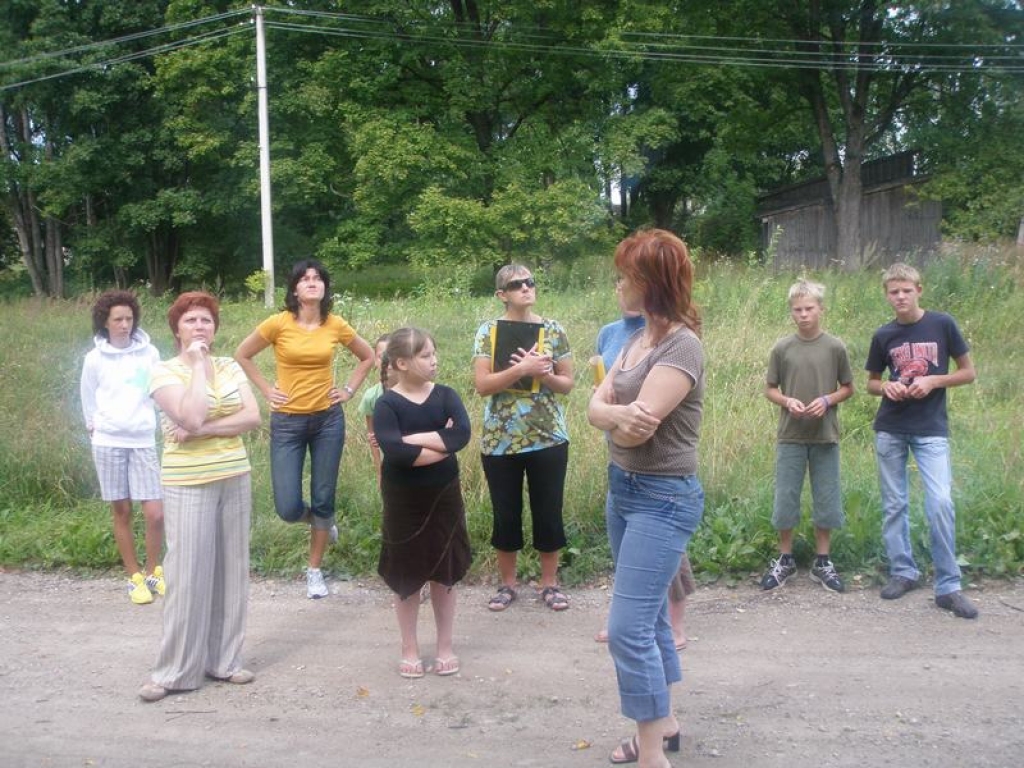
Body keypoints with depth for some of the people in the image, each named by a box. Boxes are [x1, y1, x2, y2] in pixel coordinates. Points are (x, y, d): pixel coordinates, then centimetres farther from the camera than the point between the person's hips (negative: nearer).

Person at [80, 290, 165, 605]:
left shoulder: (149, 353, 0)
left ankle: (153, 573, 17)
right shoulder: (95, 358, 1)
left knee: (155, 513, -5)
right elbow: (88, 398, 12)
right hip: (108, 442, 0)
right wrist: (95, 427, 11)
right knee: (121, 512, 6)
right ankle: (135, 578, 18)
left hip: (143, 441, 0)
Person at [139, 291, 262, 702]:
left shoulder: (231, 367, 7)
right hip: (189, 485, -4)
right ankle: (174, 671, 8)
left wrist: (205, 430, -15)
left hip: (234, 480, 5)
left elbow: (253, 417, -4)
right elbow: (191, 417, -21)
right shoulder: (164, 371, -6)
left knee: (230, 571, 9)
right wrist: (198, 365, -14)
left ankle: (224, 659, 20)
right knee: (188, 576, -3)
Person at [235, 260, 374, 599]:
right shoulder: (278, 323, -9)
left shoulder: (337, 326, -2)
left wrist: (349, 389, 5)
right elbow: (242, 355, 4)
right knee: (288, 508, -5)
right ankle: (321, 522, 31)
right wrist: (266, 390, -1)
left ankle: (315, 571, 25)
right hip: (288, 422, -1)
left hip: (328, 420, 2)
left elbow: (367, 357, 14)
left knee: (323, 499, 7)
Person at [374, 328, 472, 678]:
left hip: (444, 497, 2)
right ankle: (410, 650, 23)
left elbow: (462, 434, -20)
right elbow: (394, 452, -27)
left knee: (444, 574, 10)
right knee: (407, 577, 8)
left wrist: (413, 439, -22)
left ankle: (445, 647, 24)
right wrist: (442, 444, -20)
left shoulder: (446, 396, -2)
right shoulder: (387, 404, -11)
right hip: (404, 502, -2)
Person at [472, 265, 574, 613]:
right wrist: (521, 369, -23)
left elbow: (567, 384, 2)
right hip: (500, 441, 0)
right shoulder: (488, 331, -3)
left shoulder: (553, 330, 0)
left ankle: (549, 583, 24)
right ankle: (507, 583, 26)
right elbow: (482, 385, -12)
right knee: (506, 514, 9)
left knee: (548, 512, 7)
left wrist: (542, 374, -17)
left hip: (548, 439, 1)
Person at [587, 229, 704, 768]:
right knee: (648, 616, 18)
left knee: (628, 627, -9)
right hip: (623, 488, 9)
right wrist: (620, 415, -20)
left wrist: (620, 417, -10)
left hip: (662, 499, -9)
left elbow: (638, 427, -28)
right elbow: (596, 407, -1)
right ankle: (664, 724, 32)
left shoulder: (682, 346, -19)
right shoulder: (639, 338, 9)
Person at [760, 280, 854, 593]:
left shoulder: (835, 347, -2)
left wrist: (827, 400, -13)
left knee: (826, 501, 7)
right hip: (790, 437, 0)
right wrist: (787, 401, -14)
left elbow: (848, 389, 5)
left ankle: (823, 562, 21)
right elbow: (770, 389, 6)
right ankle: (785, 560, 22)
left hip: (825, 438, 0)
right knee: (785, 499, 6)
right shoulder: (782, 348, -1)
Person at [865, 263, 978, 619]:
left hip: (931, 430, -3)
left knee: (940, 503, -12)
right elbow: (871, 382, 14)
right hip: (890, 430, 3)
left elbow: (968, 372, 3)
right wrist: (887, 387, -8)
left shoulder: (942, 325, -2)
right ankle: (902, 572, 23)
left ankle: (948, 587, 0)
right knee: (894, 504, 8)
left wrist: (932, 381, -13)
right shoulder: (883, 335, 4)